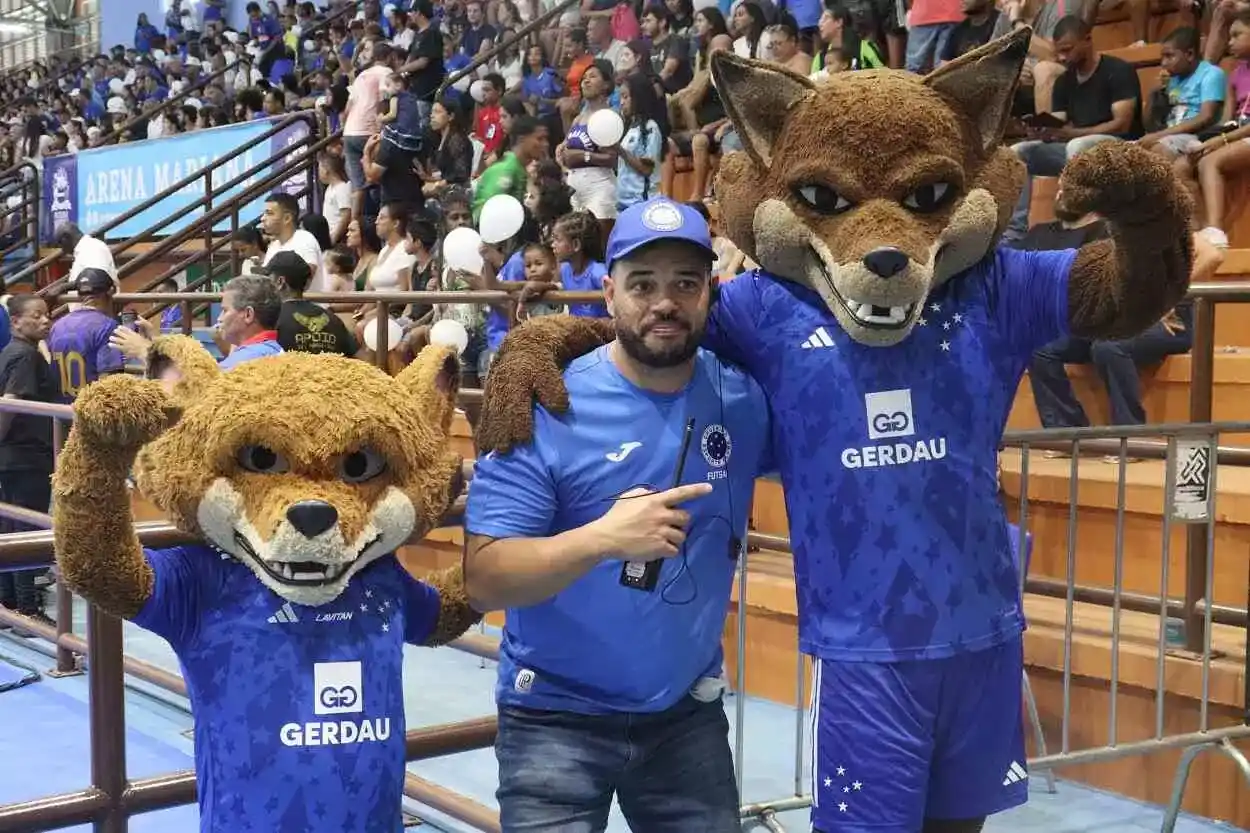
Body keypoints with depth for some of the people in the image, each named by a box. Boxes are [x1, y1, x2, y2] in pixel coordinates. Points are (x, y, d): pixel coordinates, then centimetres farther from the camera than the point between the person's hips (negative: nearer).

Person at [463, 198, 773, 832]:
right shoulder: (546, 407, -14)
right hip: (557, 719, -3)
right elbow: (484, 581, -17)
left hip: (688, 713, 4)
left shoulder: (743, 398, -4)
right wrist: (602, 538, -32)